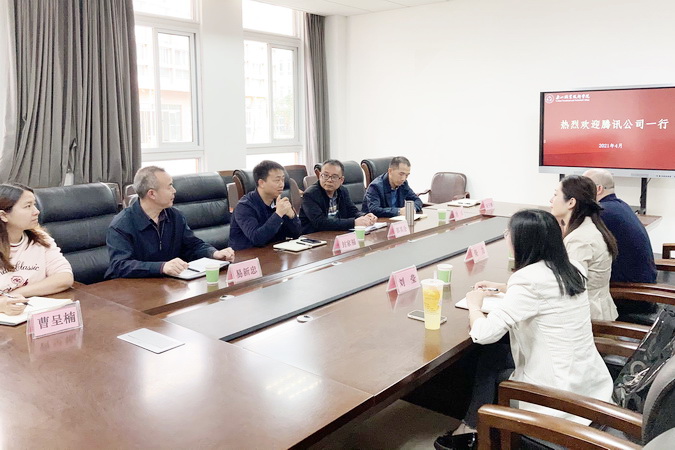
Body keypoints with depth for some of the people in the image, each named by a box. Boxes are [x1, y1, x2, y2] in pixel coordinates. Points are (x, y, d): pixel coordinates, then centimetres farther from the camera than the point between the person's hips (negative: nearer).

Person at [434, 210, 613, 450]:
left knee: (489, 366, 16)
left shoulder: (530, 278, -24)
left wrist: (474, 304, -4)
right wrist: (501, 288, 22)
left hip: (562, 394, -7)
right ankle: (471, 428, 31)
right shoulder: (571, 268, 1)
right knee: (497, 356, 21)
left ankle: (471, 429, 34)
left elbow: (483, 334, -24)